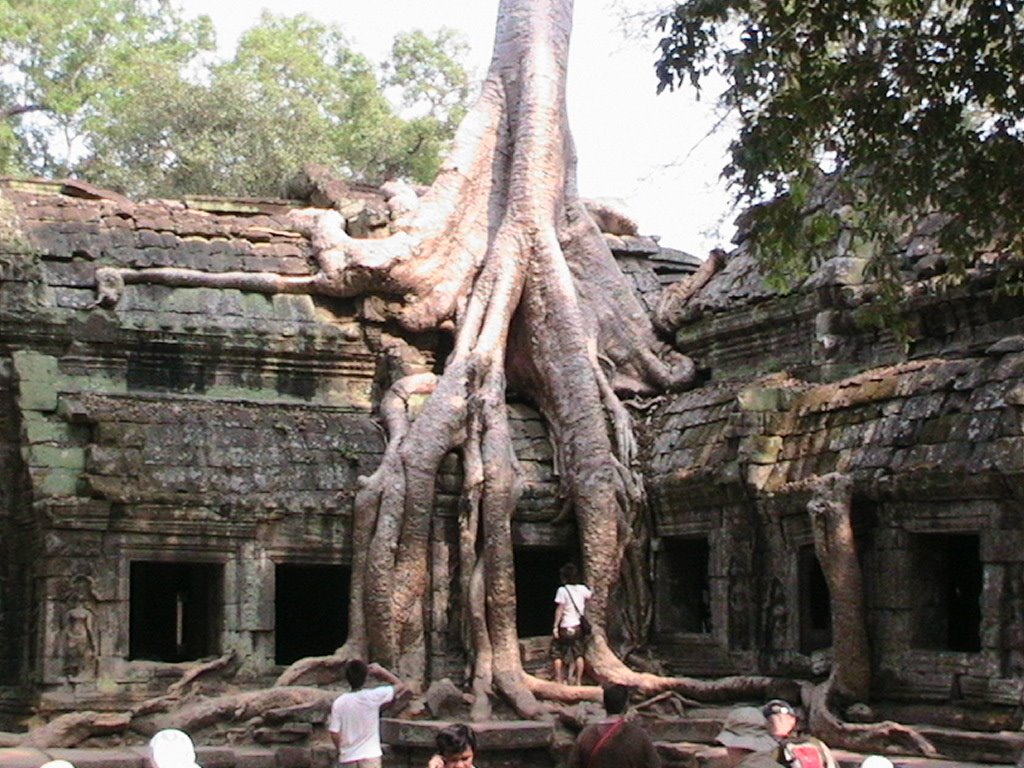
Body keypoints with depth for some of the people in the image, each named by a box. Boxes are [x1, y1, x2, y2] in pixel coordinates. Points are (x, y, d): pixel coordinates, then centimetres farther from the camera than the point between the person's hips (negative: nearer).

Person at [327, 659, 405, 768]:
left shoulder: (339, 703, -6)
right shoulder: (373, 696, -10)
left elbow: (334, 734, -5)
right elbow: (399, 685, 3)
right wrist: (381, 671, 10)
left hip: (347, 758, 2)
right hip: (370, 755, -2)